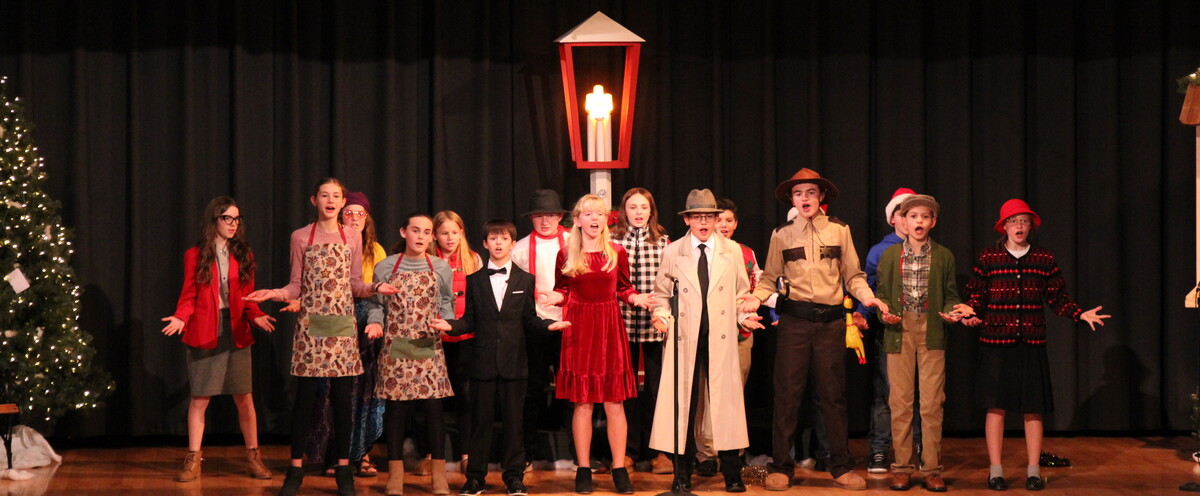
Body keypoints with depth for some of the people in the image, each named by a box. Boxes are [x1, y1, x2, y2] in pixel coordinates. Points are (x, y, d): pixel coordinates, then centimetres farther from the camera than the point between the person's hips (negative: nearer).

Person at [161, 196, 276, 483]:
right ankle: (193, 459, 8)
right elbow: (188, 297, 2)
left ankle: (253, 456, 10)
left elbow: (247, 297, 8)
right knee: (199, 398, 0)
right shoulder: (195, 255, 3)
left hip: (236, 332, 2)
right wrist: (180, 318, -16)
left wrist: (256, 316, -11)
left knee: (244, 397, 1)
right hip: (203, 333, -2)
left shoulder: (243, 255, 10)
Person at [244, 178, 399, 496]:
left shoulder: (352, 239, 8)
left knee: (342, 396, 2)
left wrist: (375, 288, -9)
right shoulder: (301, 237, 4)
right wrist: (276, 294, -14)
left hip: (342, 324, 1)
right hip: (310, 324, -1)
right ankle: (296, 468, 8)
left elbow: (355, 285, 10)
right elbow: (296, 287, 5)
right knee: (305, 396, -1)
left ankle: (343, 468, 11)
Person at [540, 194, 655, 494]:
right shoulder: (566, 255, 5)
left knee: (614, 402, -1)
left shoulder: (618, 253, 7)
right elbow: (562, 290, 8)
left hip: (610, 327, 1)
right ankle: (583, 470, 7)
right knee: (582, 402, 0)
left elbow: (624, 289, 11)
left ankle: (619, 469, 4)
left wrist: (636, 299, -9)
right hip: (578, 328, 0)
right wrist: (553, 298, -13)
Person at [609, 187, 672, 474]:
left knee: (655, 386, 0)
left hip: (654, 321, 0)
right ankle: (629, 450, 15)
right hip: (623, 320, 0)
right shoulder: (613, 240, 5)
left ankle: (656, 450, 8)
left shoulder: (662, 240, 6)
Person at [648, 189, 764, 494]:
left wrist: (745, 316, -2)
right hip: (684, 339, 0)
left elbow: (741, 293, 15)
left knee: (725, 401, -1)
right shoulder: (672, 253, 6)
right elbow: (661, 293, 12)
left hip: (721, 339, 1)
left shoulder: (733, 251, 9)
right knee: (683, 402, -1)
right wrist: (661, 316, -6)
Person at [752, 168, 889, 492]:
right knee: (787, 393, -1)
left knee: (833, 394, 5)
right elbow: (769, 279, 5)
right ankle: (781, 467, 6)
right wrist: (753, 298, -13)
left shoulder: (839, 232, 7)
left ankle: (841, 466, 13)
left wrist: (867, 297, -10)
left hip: (831, 321, 1)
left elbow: (853, 276, 8)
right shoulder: (782, 236, 6)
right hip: (795, 320, -1)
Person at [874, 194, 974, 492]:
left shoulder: (944, 257, 8)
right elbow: (881, 294, 11)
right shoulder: (889, 256, 8)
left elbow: (950, 295, 12)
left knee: (932, 404, -3)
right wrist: (885, 313, -8)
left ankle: (932, 469, 4)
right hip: (899, 333, 0)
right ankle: (902, 468, 8)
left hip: (932, 333, 0)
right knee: (900, 403, 0)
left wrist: (953, 311, -8)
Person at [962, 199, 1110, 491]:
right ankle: (995, 470, 8)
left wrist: (1080, 314, -4)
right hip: (996, 342, -1)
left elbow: (1057, 298, 9)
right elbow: (976, 296, 4)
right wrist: (972, 315, -15)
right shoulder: (987, 259, 3)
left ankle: (1033, 470, 11)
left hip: (1032, 344, 2)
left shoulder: (1045, 260, 8)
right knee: (996, 405, 0)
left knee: (1034, 408, 3)